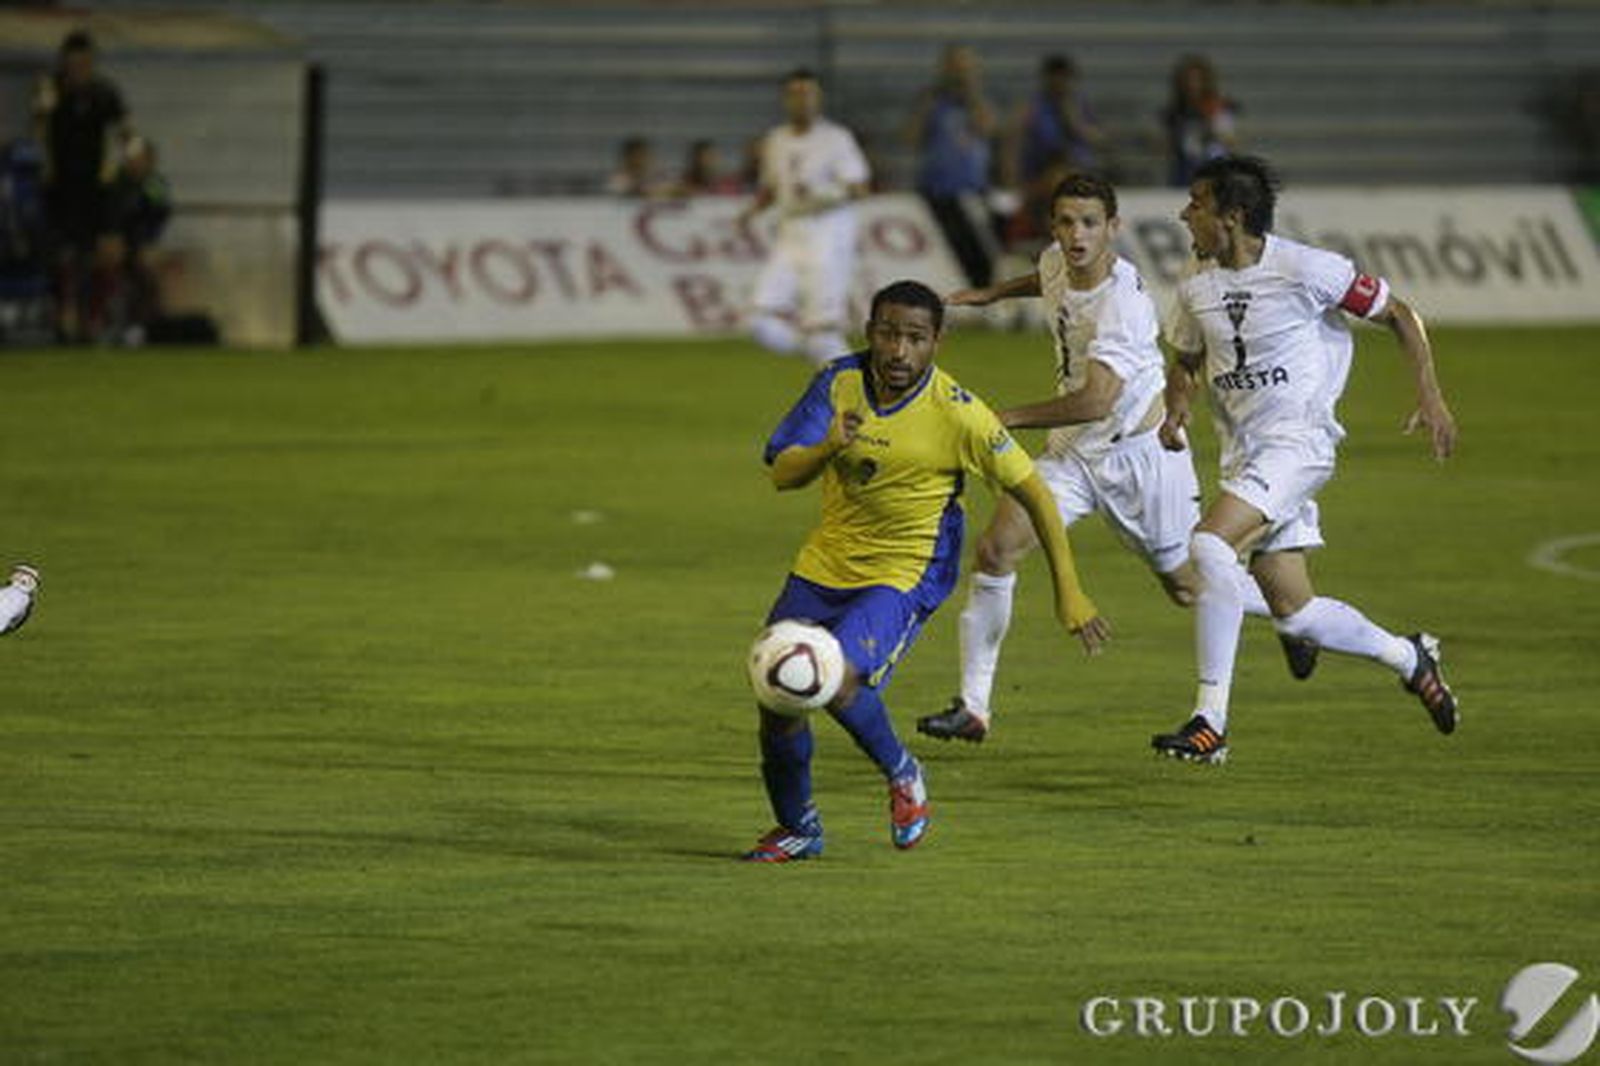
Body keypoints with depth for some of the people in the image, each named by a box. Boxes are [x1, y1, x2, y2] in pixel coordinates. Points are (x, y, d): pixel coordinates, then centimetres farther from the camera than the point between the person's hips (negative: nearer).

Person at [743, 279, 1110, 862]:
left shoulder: (957, 414, -18)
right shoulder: (839, 382, -9)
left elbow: (1032, 492, -8)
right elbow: (782, 473, -13)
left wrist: (1069, 594, -7)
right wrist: (828, 449, -36)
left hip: (904, 575, -4)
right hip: (825, 566, 4)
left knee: (836, 678, -27)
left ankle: (902, 775, 3)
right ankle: (795, 829, 27)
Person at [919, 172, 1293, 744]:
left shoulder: (1123, 303, -30)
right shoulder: (1056, 263, -5)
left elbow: (1097, 400, -38)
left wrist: (1007, 418, -36)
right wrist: (992, 293, 25)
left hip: (1138, 452, -6)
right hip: (1073, 453, 6)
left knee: (1189, 586, 8)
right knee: (996, 547, -13)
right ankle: (973, 707, -8)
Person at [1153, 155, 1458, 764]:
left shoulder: (1307, 271, -11)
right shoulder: (1197, 291, 6)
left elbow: (1397, 315, -1)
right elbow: (1187, 361, 24)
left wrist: (1430, 397, -9)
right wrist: (1176, 410, 2)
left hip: (1298, 439, -7)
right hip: (1244, 455, 7)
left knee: (1209, 544, -27)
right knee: (1294, 614, 5)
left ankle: (1210, 721, -26)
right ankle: (1409, 658, 32)